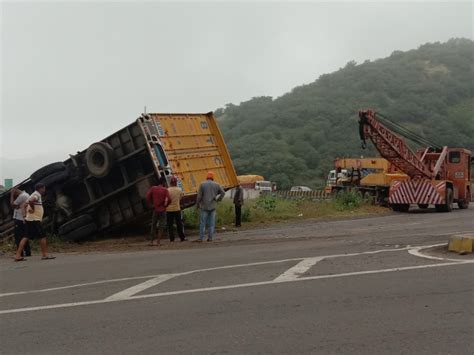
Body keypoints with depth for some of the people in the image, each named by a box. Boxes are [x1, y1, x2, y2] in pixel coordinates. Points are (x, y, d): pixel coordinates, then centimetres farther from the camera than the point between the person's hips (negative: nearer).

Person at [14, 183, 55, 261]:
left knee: (26, 237, 6)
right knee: (42, 236, -2)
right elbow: (30, 200, -32)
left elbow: (25, 204, 25)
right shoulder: (37, 195, -11)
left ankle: (18, 256, 1)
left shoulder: (34, 194, 20)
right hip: (34, 220, -10)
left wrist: (28, 211, 16)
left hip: (29, 219, 10)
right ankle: (45, 255, 3)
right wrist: (32, 209, -19)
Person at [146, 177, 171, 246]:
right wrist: (166, 205, 2)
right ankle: (158, 242, -4)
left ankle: (152, 241, 17)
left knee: (153, 225, 15)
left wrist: (151, 203, 8)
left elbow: (148, 196, -4)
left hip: (155, 209, 3)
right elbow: (169, 199, -15)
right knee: (161, 226, 2)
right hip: (162, 210, -3)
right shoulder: (165, 190, -5)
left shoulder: (153, 188, 3)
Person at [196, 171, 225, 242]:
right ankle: (210, 238, 8)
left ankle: (201, 238, 0)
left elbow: (199, 196, -5)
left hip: (204, 207, -2)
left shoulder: (202, 184, -4)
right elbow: (223, 192, 1)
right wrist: (218, 199, 12)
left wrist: (197, 204, 7)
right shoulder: (216, 185, 4)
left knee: (202, 223, 1)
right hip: (213, 206, 2)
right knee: (211, 223, 7)